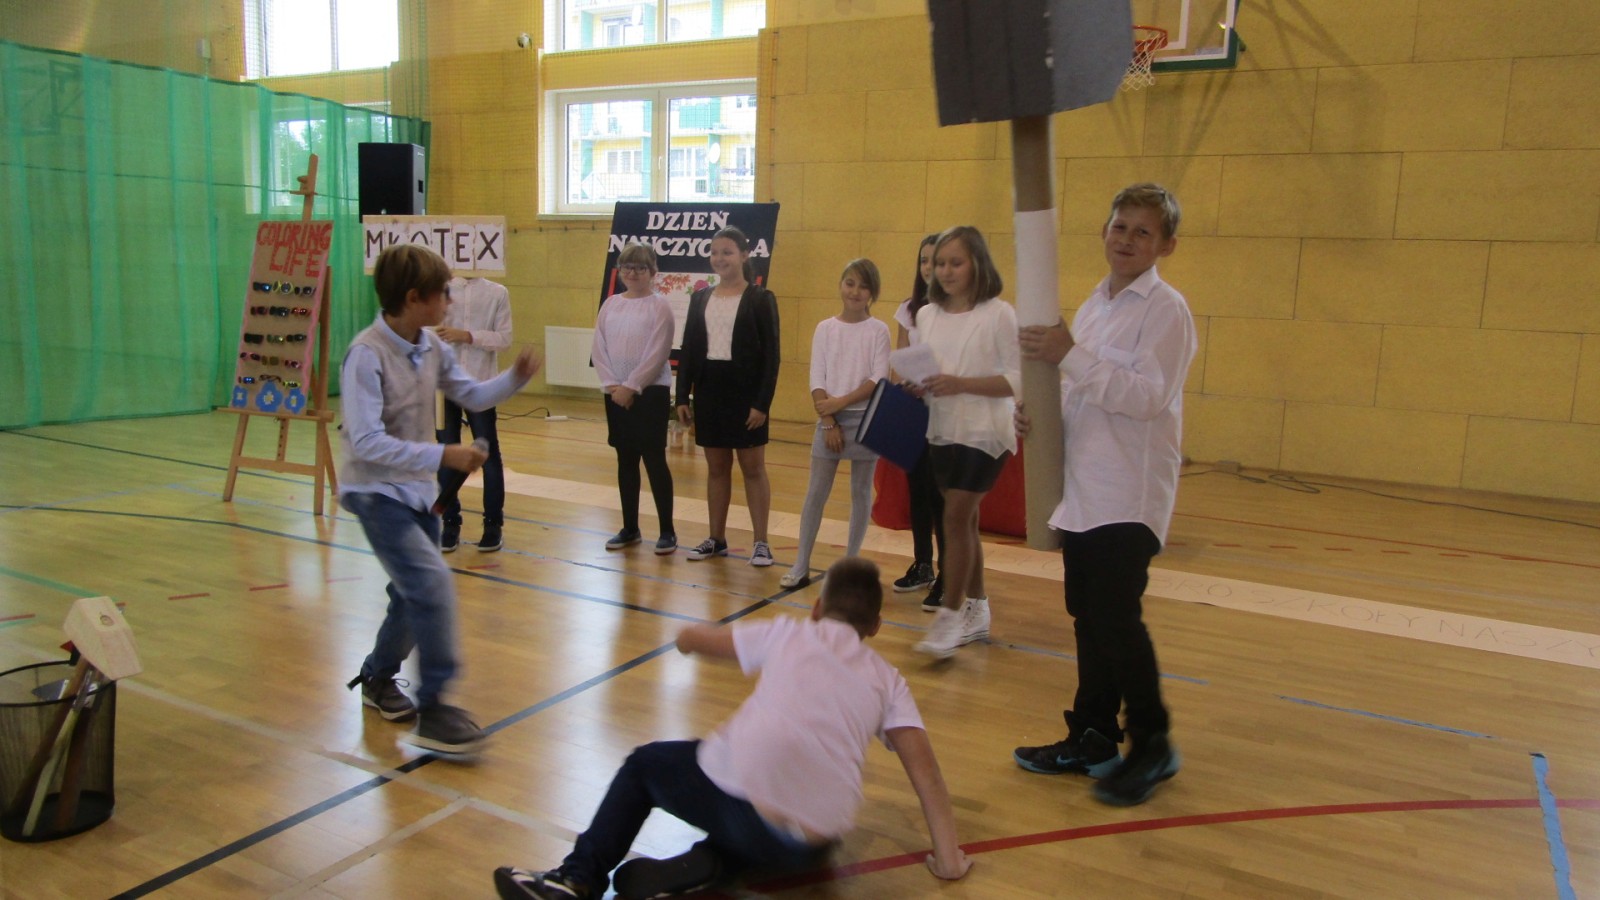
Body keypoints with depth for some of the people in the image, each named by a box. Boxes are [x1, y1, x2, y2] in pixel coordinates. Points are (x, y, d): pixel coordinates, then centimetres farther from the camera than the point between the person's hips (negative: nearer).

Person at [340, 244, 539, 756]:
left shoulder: (432, 348, 1)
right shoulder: (367, 355, -22)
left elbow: (472, 396, 14)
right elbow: (366, 442, -26)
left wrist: (515, 378, -4)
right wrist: (442, 455, -29)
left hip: (419, 491, 8)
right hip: (378, 493, -8)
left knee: (417, 594, 15)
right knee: (433, 584, -19)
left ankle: (377, 677, 39)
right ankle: (432, 710, -9)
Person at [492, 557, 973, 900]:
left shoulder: (789, 632, 15)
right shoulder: (888, 681, 18)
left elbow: (689, 639, 23)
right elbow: (923, 767, 6)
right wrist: (948, 857, 10)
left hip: (740, 798, -1)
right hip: (811, 846, 2)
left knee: (645, 764, 26)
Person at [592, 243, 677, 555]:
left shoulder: (659, 305, -6)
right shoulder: (611, 304, 8)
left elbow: (657, 354, -13)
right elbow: (599, 349, 5)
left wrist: (631, 386, -15)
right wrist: (613, 385, -7)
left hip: (651, 393, -5)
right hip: (616, 394, 5)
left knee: (654, 460, -3)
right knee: (625, 461, 11)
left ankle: (667, 531, 6)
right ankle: (630, 528, 21)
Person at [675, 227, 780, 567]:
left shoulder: (761, 298, -4)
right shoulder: (700, 297, 9)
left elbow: (771, 355, -8)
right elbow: (688, 350, 9)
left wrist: (762, 402, -15)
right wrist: (682, 396, 3)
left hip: (745, 391, -4)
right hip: (708, 390, 4)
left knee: (753, 468, 2)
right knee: (716, 467, 11)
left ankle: (761, 542, 8)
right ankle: (716, 539, 21)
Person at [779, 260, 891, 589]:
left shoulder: (878, 331, -1)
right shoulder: (825, 328, 4)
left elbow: (878, 379, -9)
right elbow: (817, 380, 0)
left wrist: (841, 402, -15)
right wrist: (828, 421, -8)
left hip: (865, 418, -1)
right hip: (830, 418, 2)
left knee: (861, 492, 6)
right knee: (816, 493, 2)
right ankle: (801, 566, 7)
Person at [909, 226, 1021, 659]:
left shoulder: (999, 314, -9)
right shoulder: (927, 315, 7)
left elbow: (1018, 380, -13)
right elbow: (918, 371, 12)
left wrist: (961, 384, -23)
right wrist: (914, 384, -11)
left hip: (984, 433, -6)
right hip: (942, 432, 6)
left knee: (956, 517, -10)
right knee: (963, 519, 13)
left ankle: (950, 617, 0)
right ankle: (976, 611, 25)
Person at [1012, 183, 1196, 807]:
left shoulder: (1165, 309, -7)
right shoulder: (1093, 306, 16)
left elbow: (1147, 396, -20)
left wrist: (1071, 355, -24)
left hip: (1130, 495, -7)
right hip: (1083, 490, 8)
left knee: (1117, 617, -8)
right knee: (1088, 617, 13)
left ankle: (1151, 744, 11)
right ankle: (1092, 737, 26)